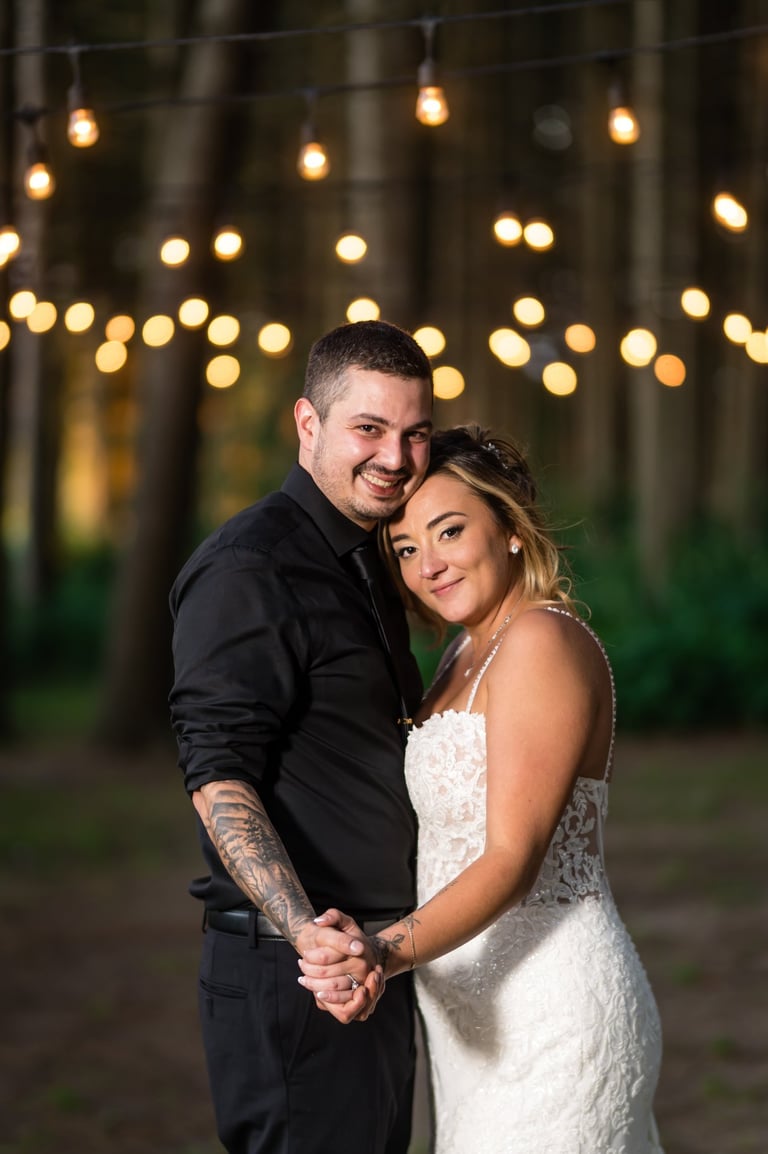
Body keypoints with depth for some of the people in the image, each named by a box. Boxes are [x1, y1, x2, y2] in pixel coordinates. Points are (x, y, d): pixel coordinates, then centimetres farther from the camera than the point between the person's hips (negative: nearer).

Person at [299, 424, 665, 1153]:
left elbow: (513, 859, -22)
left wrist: (389, 952, -34)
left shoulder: (542, 640, -15)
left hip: (549, 1012, -9)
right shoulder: (467, 654, 14)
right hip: (482, 1018, 9)